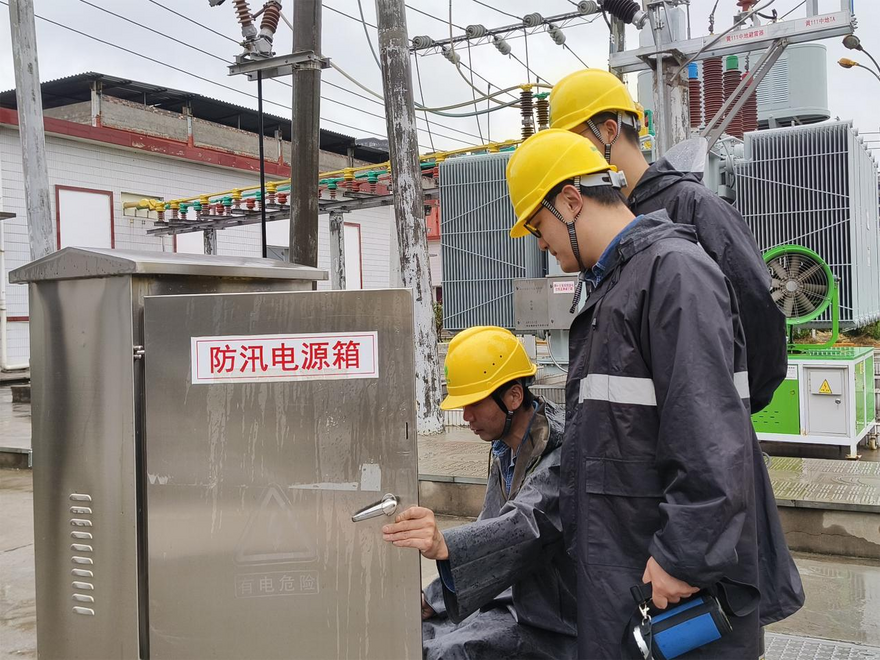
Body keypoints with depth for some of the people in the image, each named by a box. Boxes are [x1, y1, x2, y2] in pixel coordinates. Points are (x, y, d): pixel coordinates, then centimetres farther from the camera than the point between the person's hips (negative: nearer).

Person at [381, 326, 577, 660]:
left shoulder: (562, 450, -21)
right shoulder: (505, 452, 7)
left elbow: (526, 526, -37)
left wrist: (444, 545, -54)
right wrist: (432, 599, 2)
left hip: (552, 625, -8)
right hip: (511, 600, 8)